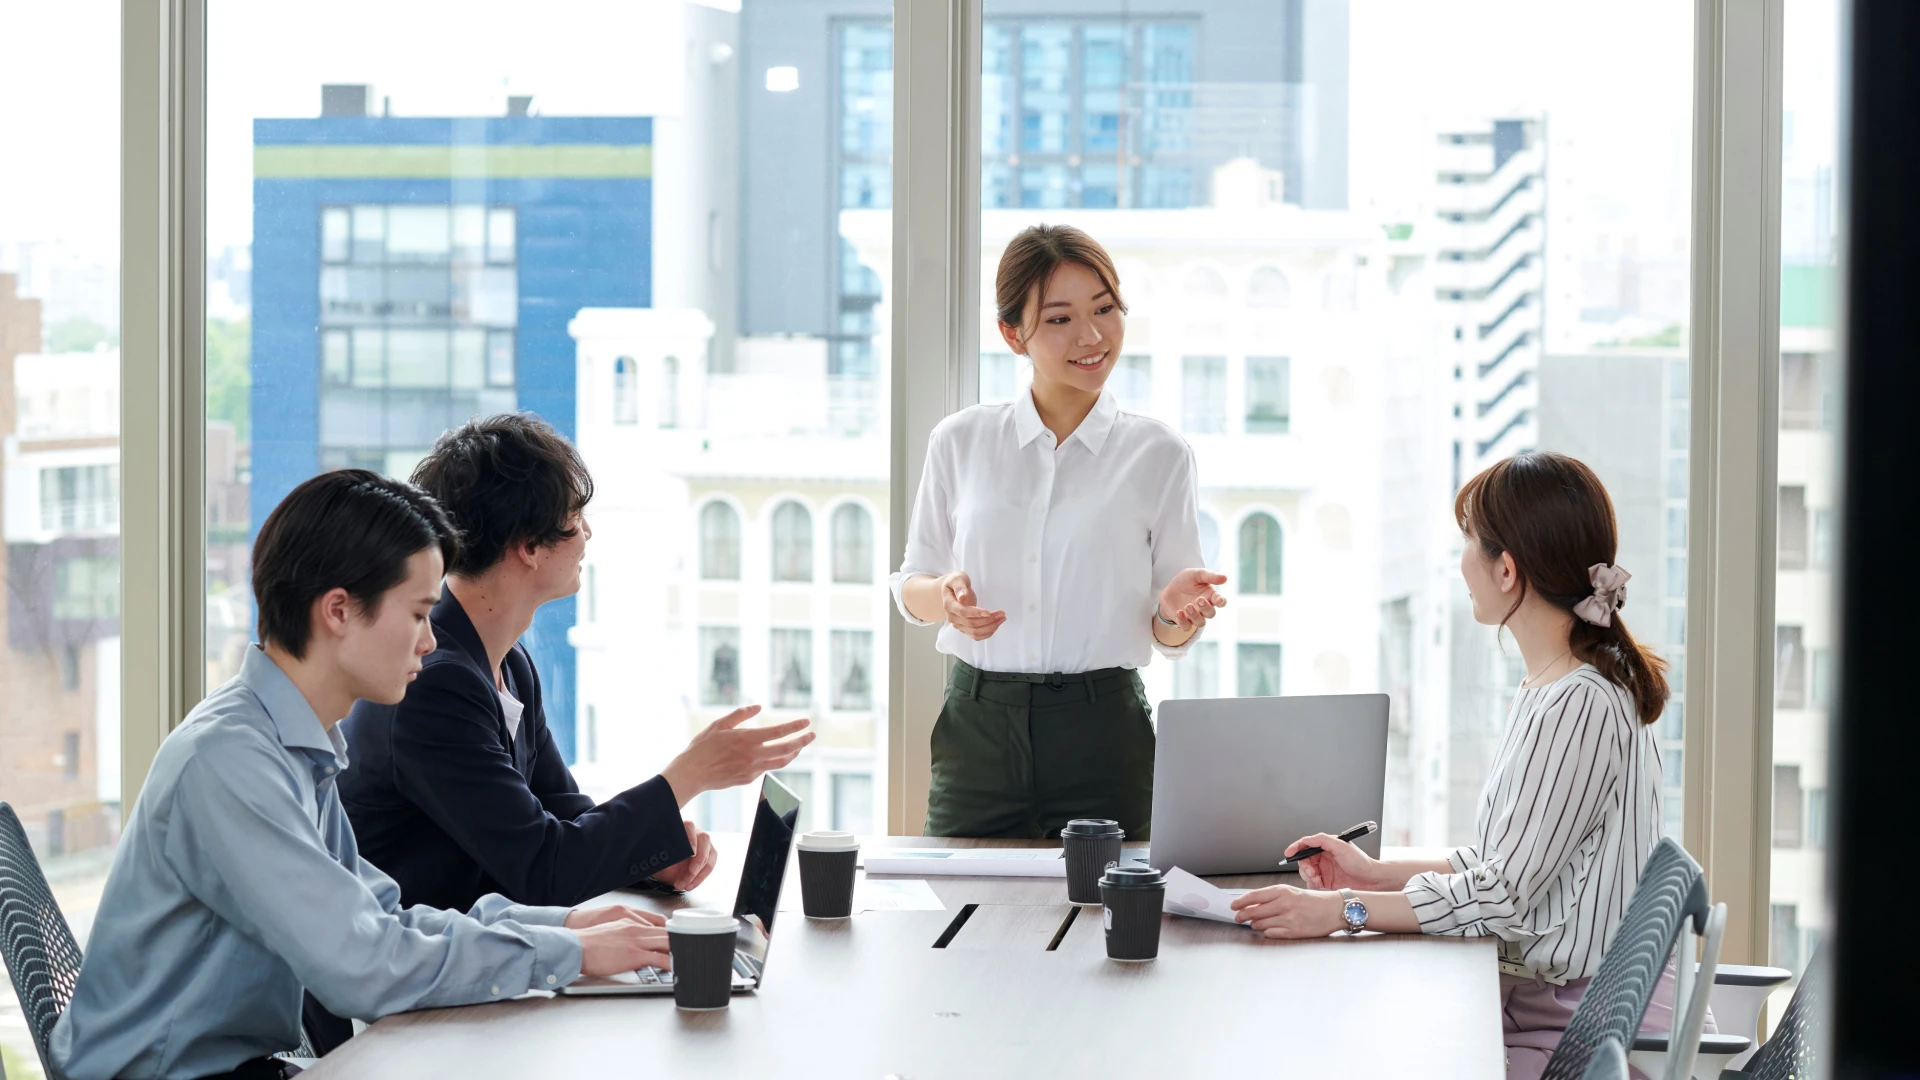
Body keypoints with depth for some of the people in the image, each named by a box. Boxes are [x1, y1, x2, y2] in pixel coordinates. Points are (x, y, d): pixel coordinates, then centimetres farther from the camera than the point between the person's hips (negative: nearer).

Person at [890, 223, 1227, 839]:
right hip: (977, 727, 1)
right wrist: (945, 596, -9)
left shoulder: (1158, 456, 3)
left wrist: (1178, 610, -17)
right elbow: (910, 587, 12)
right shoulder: (961, 442, 5)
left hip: (1103, 735, -1)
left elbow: (1170, 637, 5)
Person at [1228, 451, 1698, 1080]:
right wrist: (1377, 874, 12)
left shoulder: (1582, 705, -19)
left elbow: (1502, 896, -21)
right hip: (1539, 997, 9)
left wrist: (1341, 911, -20)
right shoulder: (1546, 690, 14)